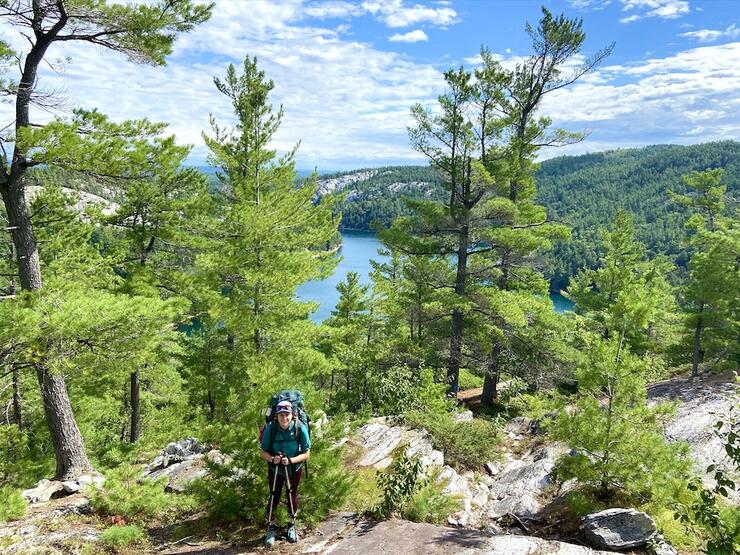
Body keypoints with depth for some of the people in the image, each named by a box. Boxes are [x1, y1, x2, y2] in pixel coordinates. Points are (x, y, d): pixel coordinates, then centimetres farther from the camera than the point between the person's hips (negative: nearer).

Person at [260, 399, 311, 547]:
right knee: (274, 497, 8)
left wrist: (290, 460, -32)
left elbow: (306, 453, -19)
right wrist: (272, 459, -36)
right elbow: (263, 452, -16)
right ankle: (271, 528, 31)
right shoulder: (270, 428, -27)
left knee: (292, 496, 18)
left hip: (294, 469, 0)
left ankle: (292, 526, 41)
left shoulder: (300, 429, -28)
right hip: (275, 469, 0)